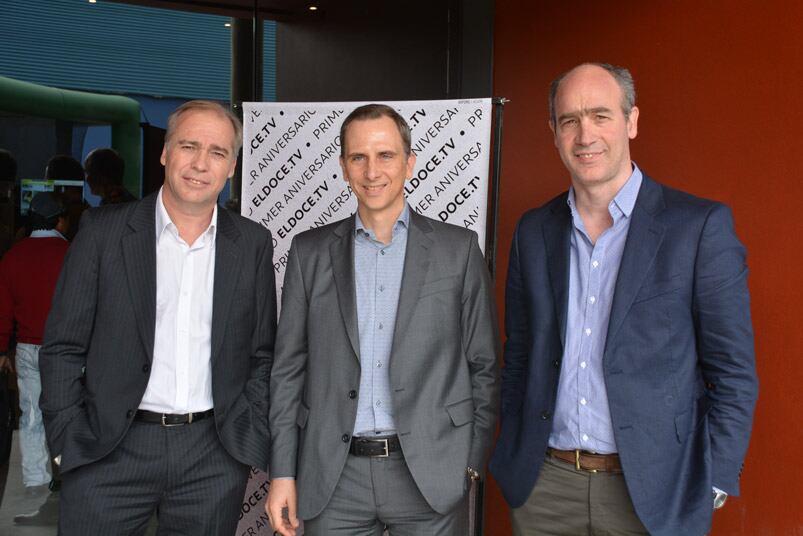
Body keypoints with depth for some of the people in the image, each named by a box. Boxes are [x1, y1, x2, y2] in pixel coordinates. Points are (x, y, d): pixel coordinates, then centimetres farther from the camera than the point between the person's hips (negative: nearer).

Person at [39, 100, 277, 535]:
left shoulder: (253, 244, 5)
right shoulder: (103, 230, 0)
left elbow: (262, 356, 8)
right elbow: (62, 348, 0)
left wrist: (250, 441, 0)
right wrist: (68, 444, -6)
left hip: (215, 457, 2)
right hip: (109, 453, -1)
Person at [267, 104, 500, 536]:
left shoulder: (458, 249, 1)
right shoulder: (310, 252, 5)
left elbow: (483, 365, 4)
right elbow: (288, 368, 6)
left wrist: (473, 461, -1)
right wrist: (282, 473, 2)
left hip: (430, 474, -1)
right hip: (333, 479, 2)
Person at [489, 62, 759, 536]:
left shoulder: (702, 225, -8)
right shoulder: (534, 231, 5)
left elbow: (733, 371, -6)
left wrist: (713, 487, -8)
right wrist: (513, 458, 9)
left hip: (651, 493, -3)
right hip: (544, 484, 4)